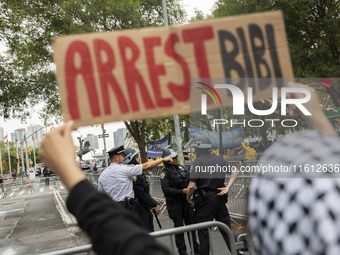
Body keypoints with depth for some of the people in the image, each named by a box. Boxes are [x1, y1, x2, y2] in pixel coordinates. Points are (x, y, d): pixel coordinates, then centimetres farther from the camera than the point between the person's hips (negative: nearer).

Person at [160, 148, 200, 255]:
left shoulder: (180, 167, 7)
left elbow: (189, 179, 18)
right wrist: (182, 191, -23)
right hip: (174, 202, -6)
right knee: (179, 226, 3)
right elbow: (166, 189, -20)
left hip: (186, 199, 6)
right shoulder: (165, 172, -12)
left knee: (191, 223, 12)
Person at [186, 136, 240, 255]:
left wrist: (188, 198, 3)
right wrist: (227, 187, 4)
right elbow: (235, 170, 11)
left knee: (203, 231, 4)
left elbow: (191, 186, -15)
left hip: (205, 199, -6)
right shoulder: (219, 159, 9)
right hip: (220, 197, 6)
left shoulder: (198, 161, -11)